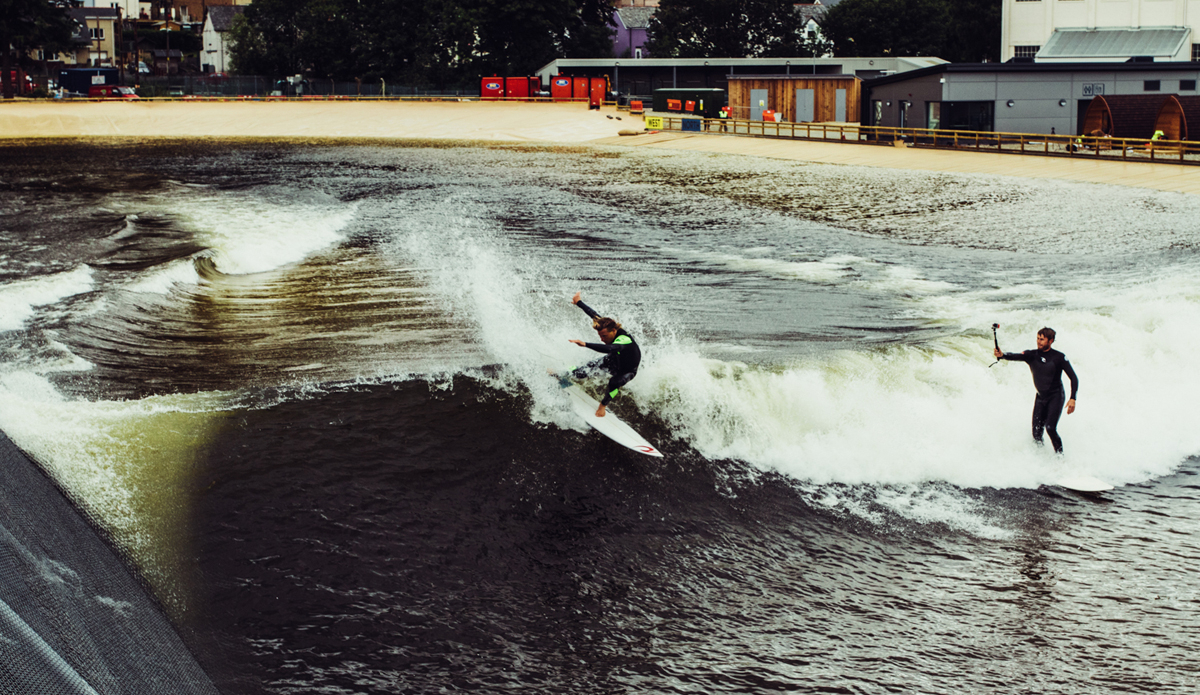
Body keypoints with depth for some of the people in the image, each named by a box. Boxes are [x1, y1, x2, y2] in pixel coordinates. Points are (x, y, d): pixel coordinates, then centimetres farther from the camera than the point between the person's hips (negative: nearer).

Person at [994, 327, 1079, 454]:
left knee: (1050, 428, -20)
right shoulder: (1032, 355, -2)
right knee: (1036, 432, 0)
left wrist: (1072, 398, -19)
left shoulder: (1059, 357, -9)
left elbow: (1073, 378, -7)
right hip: (1040, 397, 4)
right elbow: (1016, 356, -22)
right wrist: (1002, 355, -44)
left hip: (1056, 396, -4)